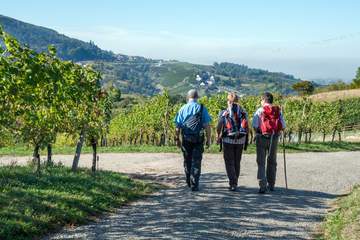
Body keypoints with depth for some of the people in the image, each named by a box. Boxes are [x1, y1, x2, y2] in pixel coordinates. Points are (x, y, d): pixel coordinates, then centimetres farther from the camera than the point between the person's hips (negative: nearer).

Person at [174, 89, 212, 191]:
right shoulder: (202, 108, -3)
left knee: (187, 161, 17)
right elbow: (207, 126, -8)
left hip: (186, 139, 2)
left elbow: (177, 126, 1)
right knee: (196, 162, 3)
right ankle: (194, 185, 0)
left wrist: (177, 139, 10)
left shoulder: (183, 109, 2)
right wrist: (208, 140, -1)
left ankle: (189, 182, 30)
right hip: (198, 139, -2)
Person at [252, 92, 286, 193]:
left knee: (261, 163, 1)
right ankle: (271, 184, 24)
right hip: (274, 138, 3)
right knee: (272, 162, 17)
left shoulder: (260, 110, -4)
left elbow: (254, 126, -11)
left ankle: (263, 186, -9)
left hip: (262, 138, -3)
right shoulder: (278, 111, 4)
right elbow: (283, 127, 1)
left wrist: (257, 132, 8)